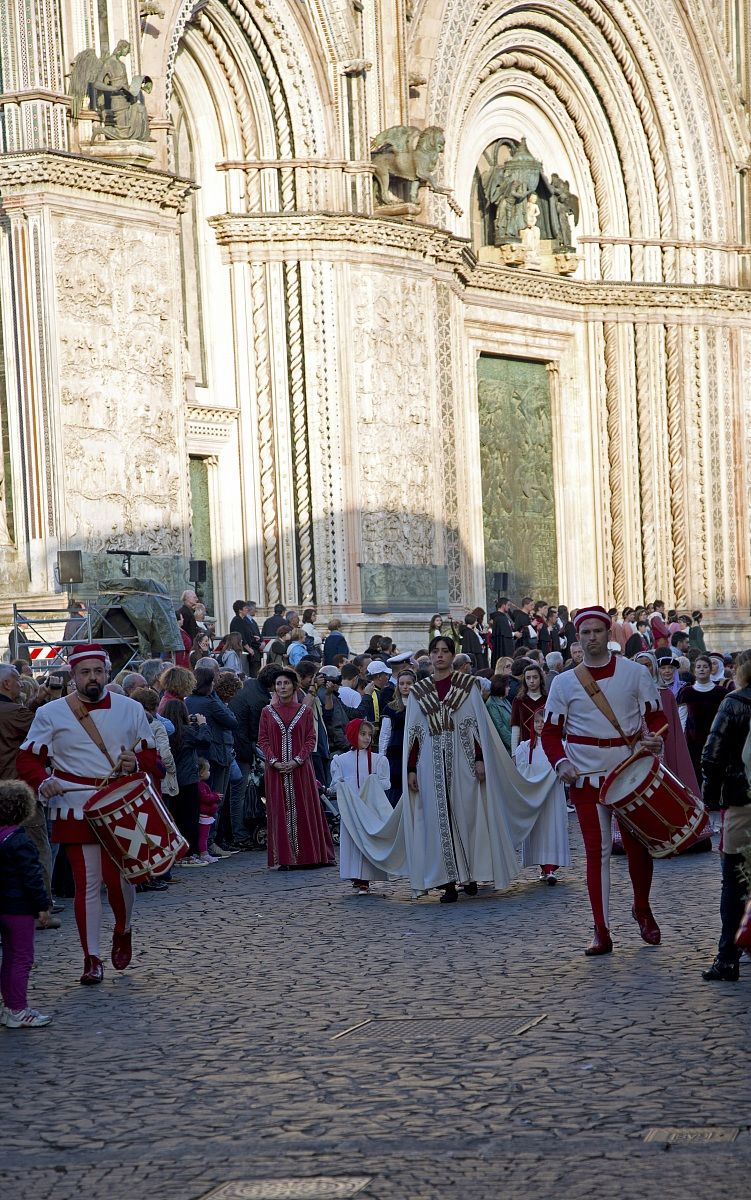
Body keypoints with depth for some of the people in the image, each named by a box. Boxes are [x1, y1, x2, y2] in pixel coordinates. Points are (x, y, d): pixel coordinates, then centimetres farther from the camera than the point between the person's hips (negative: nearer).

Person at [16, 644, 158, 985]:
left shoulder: (130, 710, 7)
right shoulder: (50, 714, 2)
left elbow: (151, 755, 13)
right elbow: (28, 759, 3)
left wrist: (136, 761, -11)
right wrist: (44, 782, -18)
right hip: (76, 810, -1)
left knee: (118, 876, -5)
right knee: (87, 883, -2)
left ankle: (123, 931, 27)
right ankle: (91, 959, 7)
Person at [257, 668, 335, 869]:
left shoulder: (305, 711, 5)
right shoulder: (267, 712, 7)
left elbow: (311, 739, 0)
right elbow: (263, 740, 3)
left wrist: (297, 760, -13)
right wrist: (274, 762, -11)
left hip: (300, 768, 0)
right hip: (275, 769, 1)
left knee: (304, 810, 1)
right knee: (280, 811, 0)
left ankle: (308, 855, 9)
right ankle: (284, 857, 2)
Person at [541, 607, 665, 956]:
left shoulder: (635, 673, 2)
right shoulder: (564, 682, 3)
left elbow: (656, 716, 4)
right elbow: (551, 732, 6)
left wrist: (655, 738, -18)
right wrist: (560, 762, -12)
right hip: (586, 777, 0)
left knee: (638, 846, 4)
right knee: (597, 851, -1)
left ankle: (642, 909, 32)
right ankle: (601, 933, 2)